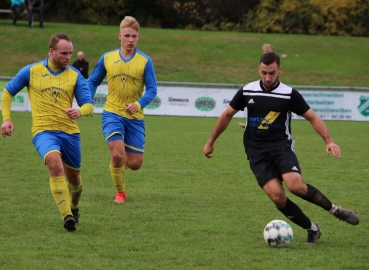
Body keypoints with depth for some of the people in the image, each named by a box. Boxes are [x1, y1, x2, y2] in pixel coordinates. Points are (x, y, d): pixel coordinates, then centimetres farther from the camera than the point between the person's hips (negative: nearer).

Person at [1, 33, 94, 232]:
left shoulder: (75, 76, 5)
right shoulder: (31, 71, 2)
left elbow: (89, 105, 1)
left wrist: (80, 111, -23)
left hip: (70, 132, 3)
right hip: (44, 131, -3)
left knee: (73, 176, 14)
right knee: (55, 163, -31)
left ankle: (73, 208, 47)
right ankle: (67, 216, -33)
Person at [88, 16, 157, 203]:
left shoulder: (145, 61, -3)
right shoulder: (107, 58, 1)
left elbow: (152, 89, -5)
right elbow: (92, 82, 11)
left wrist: (139, 104, -24)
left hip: (135, 117, 1)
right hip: (112, 114, -1)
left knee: (135, 164, 2)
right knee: (117, 154, -19)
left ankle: (120, 162, 40)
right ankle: (120, 193, 5)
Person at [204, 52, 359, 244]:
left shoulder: (289, 94, -3)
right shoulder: (247, 91, 2)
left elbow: (313, 118, 2)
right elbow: (227, 115, 16)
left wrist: (329, 141, -13)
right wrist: (210, 142, 22)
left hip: (281, 146, -1)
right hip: (257, 152, 1)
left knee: (295, 185, -28)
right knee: (277, 196, -19)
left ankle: (334, 209, -4)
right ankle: (312, 229, 0)